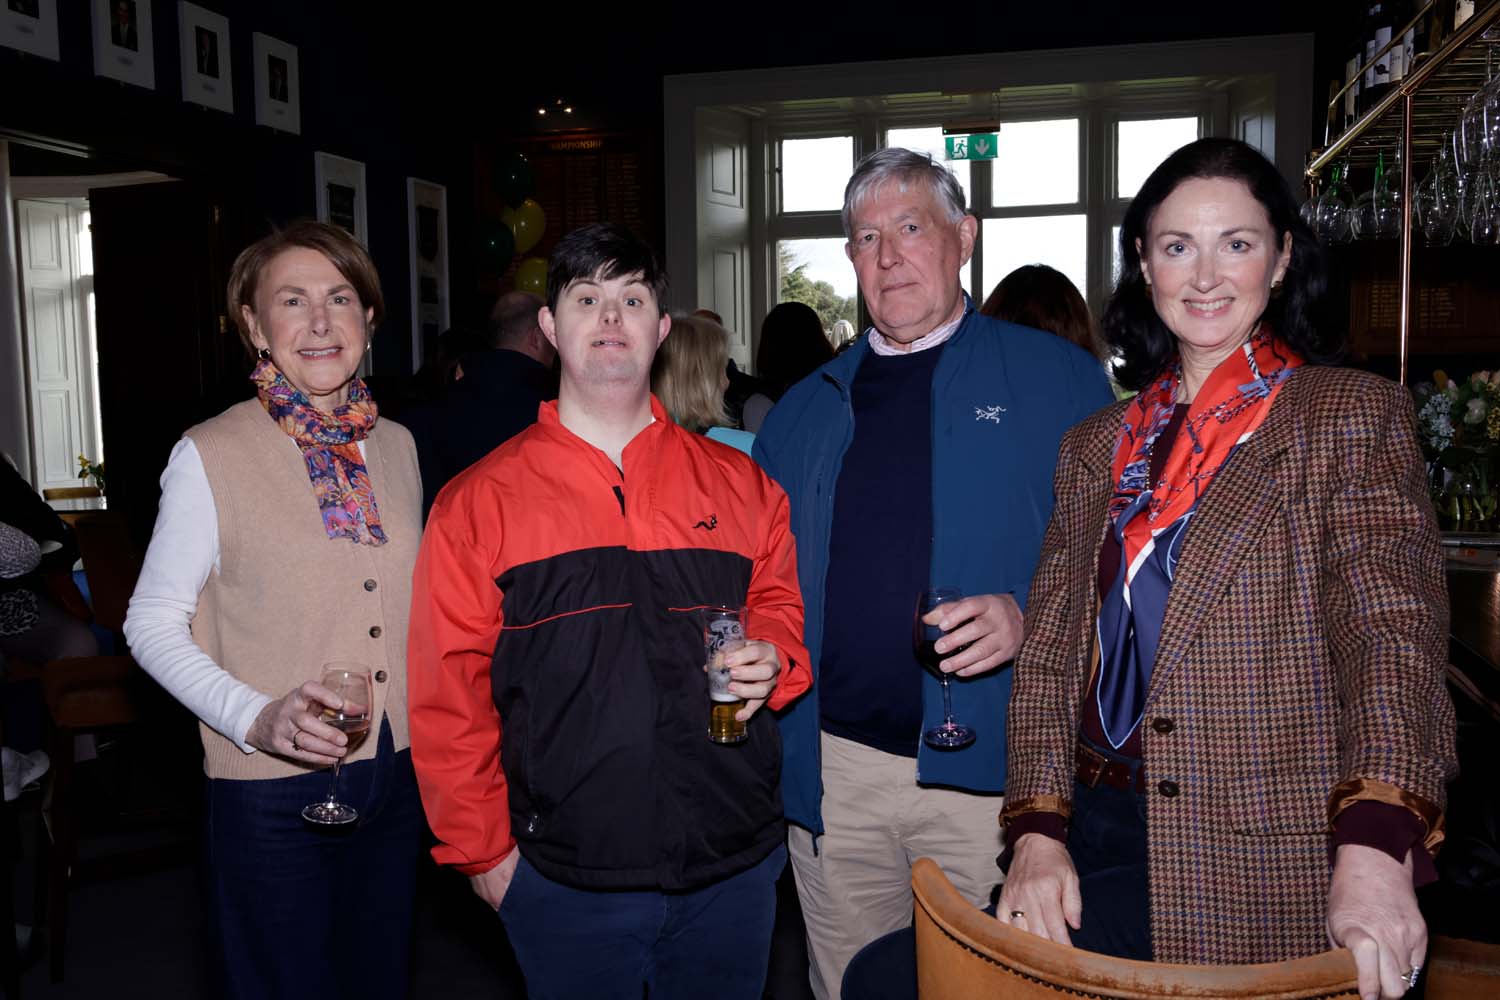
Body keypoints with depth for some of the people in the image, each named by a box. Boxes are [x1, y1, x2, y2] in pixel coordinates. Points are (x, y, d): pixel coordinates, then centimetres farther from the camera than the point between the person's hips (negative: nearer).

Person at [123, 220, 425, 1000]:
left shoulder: (396, 446, 4)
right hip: (273, 790, -4)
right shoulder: (210, 455, -10)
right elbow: (152, 623, -7)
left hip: (396, 776, 5)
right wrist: (255, 716, -21)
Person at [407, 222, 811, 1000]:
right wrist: (482, 848, -2)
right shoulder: (477, 503, -2)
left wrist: (773, 658, -8)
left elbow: (782, 604, 14)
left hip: (733, 867, 2)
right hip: (564, 878, -2)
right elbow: (447, 694, -1)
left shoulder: (738, 483, 4)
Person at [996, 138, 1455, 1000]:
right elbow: (1052, 646, 6)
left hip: (1267, 864, -4)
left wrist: (1374, 846, -27)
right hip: (1100, 839, 4)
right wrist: (1039, 832, -6)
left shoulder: (1353, 415, -1)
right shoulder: (1097, 448, 11)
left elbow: (1393, 627, -13)